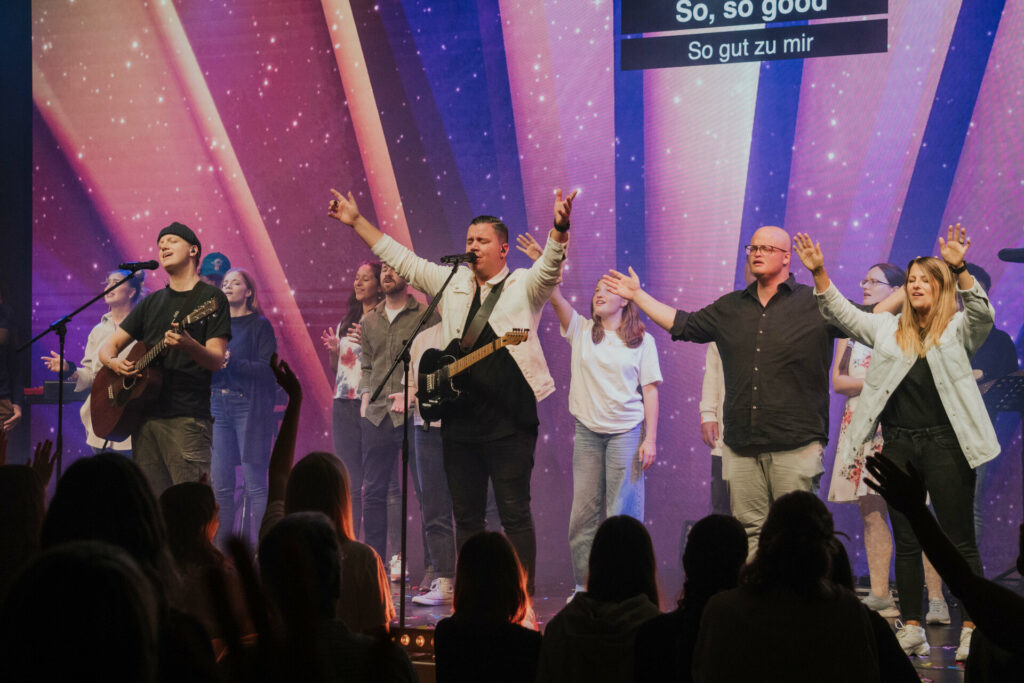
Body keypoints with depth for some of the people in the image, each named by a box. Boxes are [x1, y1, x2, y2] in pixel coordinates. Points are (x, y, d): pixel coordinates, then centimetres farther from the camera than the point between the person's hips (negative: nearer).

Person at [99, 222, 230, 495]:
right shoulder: (152, 303, 20)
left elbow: (216, 361, -6)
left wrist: (188, 345, -27)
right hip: (145, 415, 6)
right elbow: (108, 346, 19)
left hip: (187, 418, -6)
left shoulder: (211, 298, 3)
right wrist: (113, 362, -4)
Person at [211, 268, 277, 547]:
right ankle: (224, 545, 7)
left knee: (254, 482, -7)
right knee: (220, 483, 2)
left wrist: (232, 362, -19)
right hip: (218, 404, 5)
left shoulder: (260, 325, 0)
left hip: (250, 406, -5)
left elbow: (267, 369, -9)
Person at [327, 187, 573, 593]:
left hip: (508, 421, -5)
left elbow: (550, 266, -18)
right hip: (459, 418, 6)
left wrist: (559, 229, -38)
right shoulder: (451, 283, 15)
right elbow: (400, 259, 20)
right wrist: (357, 221, 20)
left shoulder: (524, 286, 1)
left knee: (515, 512, -5)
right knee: (466, 514, 9)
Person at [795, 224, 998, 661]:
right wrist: (818, 272, -1)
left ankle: (972, 631, 2)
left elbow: (982, 314, -18)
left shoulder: (958, 330, 2)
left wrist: (960, 269, -32)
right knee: (906, 541, 7)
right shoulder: (889, 330, 14)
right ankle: (912, 632, 14)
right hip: (899, 443, 4)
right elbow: (841, 313, 12)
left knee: (959, 539, -2)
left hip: (946, 441, -4)